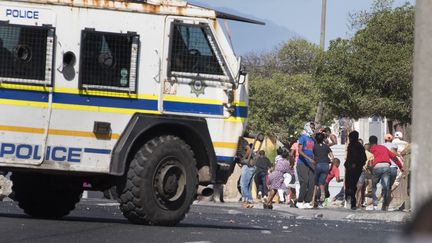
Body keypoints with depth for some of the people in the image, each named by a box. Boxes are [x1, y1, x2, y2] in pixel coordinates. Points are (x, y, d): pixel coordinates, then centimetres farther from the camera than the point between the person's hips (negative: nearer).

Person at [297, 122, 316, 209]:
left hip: (310, 164, 7)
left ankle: (307, 202, 5)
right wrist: (309, 158, -23)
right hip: (302, 163, -7)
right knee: (304, 182, -14)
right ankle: (300, 201, -6)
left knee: (311, 183, 0)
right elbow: (300, 151, -14)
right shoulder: (303, 137, -6)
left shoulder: (312, 139, 17)